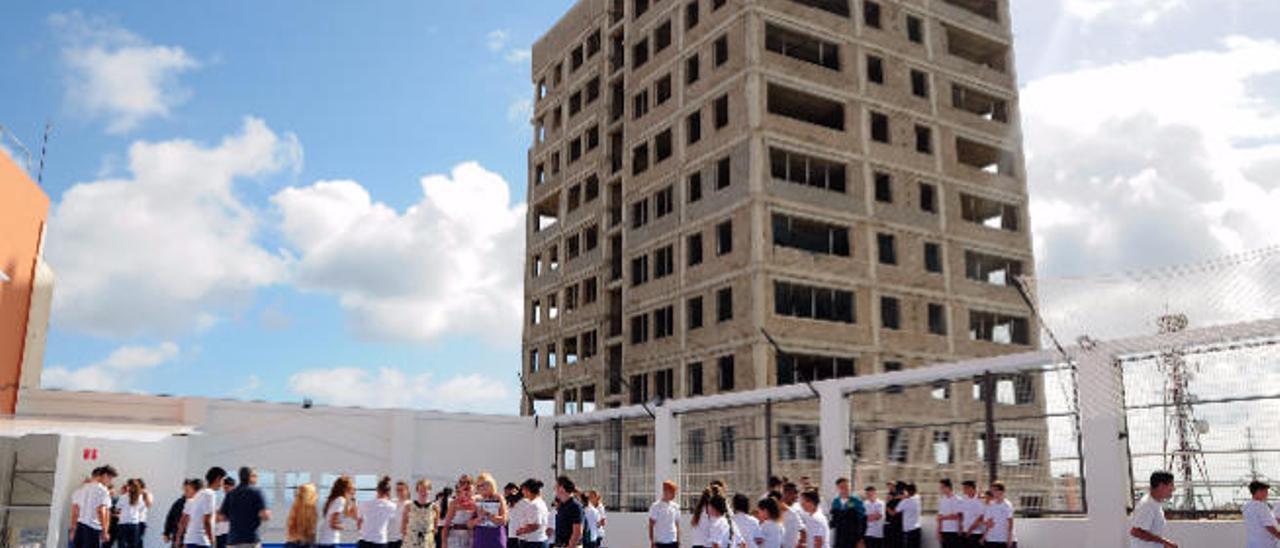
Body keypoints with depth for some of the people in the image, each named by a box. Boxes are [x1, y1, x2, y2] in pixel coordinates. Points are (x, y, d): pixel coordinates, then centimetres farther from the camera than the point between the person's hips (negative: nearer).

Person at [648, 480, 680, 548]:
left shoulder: (675, 506, 8)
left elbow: (677, 525, 13)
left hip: (673, 542, 5)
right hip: (660, 542, -5)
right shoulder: (656, 506, -9)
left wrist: (678, 541, 9)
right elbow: (651, 526, -9)